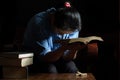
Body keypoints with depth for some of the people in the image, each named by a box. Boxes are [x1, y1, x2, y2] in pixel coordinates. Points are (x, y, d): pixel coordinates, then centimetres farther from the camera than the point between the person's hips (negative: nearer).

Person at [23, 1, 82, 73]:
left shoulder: (72, 26, -17)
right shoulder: (39, 23, -28)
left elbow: (66, 57, -16)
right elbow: (44, 57, -26)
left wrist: (73, 49, -38)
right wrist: (63, 48, -42)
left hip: (58, 56, 3)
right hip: (36, 56, -2)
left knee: (72, 69, -25)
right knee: (51, 71, -30)